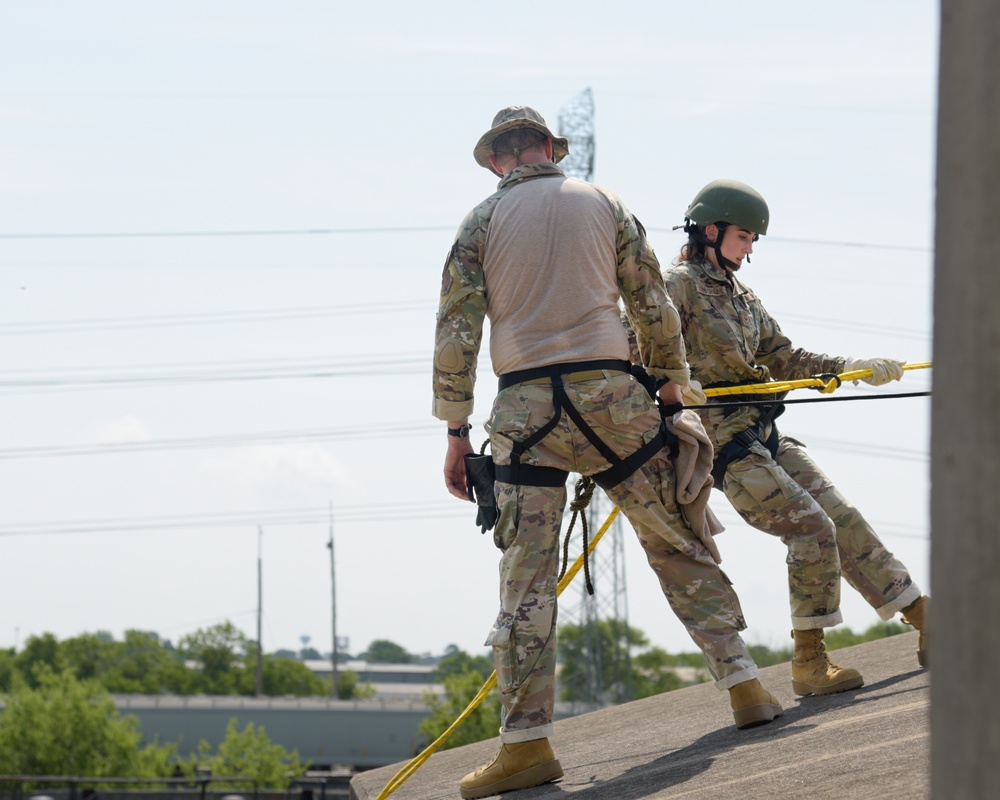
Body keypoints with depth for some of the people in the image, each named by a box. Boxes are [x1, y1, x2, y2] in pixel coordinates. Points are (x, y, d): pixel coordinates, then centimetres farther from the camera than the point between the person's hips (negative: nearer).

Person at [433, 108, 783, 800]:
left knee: (526, 577, -2)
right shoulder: (603, 203, 9)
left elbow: (456, 330, 1)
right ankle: (743, 683, 10)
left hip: (525, 406, -1)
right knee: (677, 545, 11)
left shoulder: (482, 222, 6)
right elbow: (653, 306, 6)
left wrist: (456, 432, 5)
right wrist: (670, 382, 20)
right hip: (609, 392, 1)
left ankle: (527, 741, -7)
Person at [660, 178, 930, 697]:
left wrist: (855, 368, 11)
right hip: (723, 441, -8)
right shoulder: (679, 286, -5)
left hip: (766, 438, 8)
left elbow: (785, 361, 20)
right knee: (812, 529, -17)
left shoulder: (742, 298, 20)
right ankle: (809, 664, -12)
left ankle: (927, 623, 6)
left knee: (843, 521, 3)